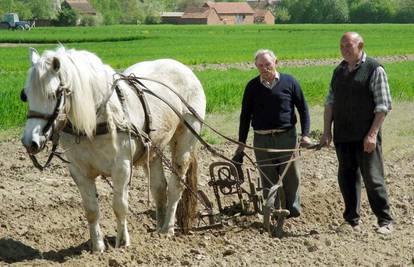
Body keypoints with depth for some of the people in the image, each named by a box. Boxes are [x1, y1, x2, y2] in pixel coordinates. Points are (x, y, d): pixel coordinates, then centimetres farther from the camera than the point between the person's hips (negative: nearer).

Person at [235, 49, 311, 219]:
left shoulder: (289, 82, 1)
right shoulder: (253, 86, 4)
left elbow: (303, 108, 6)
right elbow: (245, 115, 9)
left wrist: (305, 134, -3)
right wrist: (241, 143, 6)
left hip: (286, 137, -1)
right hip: (262, 140, 1)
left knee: (291, 178, 2)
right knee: (268, 180, 4)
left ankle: (293, 209, 17)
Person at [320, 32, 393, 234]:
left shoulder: (374, 70, -6)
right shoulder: (339, 71, 13)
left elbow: (383, 106, -9)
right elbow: (330, 102, 15)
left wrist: (372, 134, -16)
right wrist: (327, 132, 7)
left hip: (365, 136, -6)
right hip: (342, 136, 6)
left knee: (372, 178, -5)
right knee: (347, 177, 9)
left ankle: (385, 220, 4)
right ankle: (352, 220, 19)